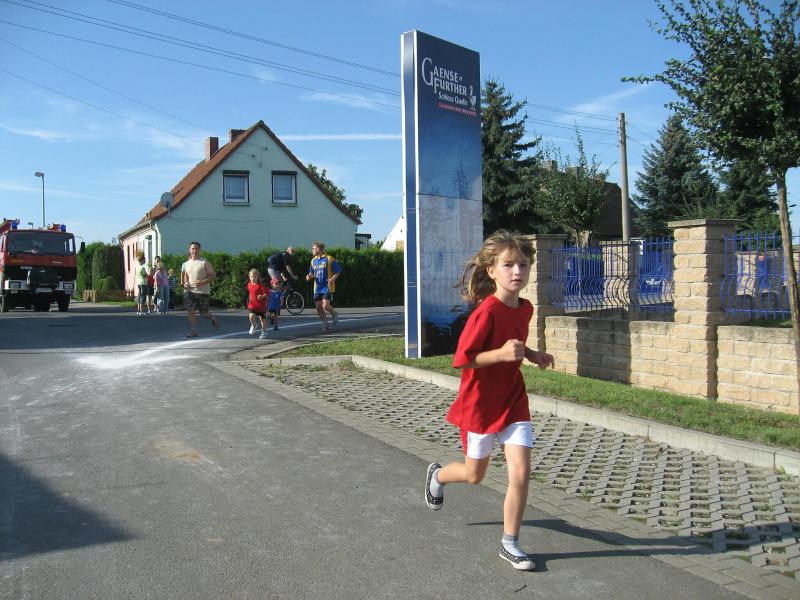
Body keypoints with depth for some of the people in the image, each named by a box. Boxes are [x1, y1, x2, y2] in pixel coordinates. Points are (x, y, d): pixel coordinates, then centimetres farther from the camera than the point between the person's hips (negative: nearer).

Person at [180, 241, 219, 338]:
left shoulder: (204, 262, -8)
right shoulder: (187, 263, 9)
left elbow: (213, 275, -10)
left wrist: (203, 282, -23)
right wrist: (185, 283, 3)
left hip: (203, 291, -5)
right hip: (191, 290, 5)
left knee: (204, 312, 0)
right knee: (190, 310, -7)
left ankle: (212, 319, 34)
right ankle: (194, 331, 1)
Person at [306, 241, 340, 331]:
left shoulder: (329, 259, -7)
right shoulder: (313, 260, 12)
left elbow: (337, 272, -5)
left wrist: (332, 279, -21)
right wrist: (309, 276, 1)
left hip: (327, 287, -6)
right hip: (317, 288, 6)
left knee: (325, 306, -16)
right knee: (318, 307, 2)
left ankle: (335, 314, 15)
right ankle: (325, 324, 16)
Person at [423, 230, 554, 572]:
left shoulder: (525, 308, -1)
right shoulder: (487, 311, -23)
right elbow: (461, 359, -22)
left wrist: (533, 356, 2)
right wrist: (502, 354, -33)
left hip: (513, 401, 5)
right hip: (480, 403, -5)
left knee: (521, 473, -4)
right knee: (474, 475, 13)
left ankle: (510, 544, 14)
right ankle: (438, 475, 48)